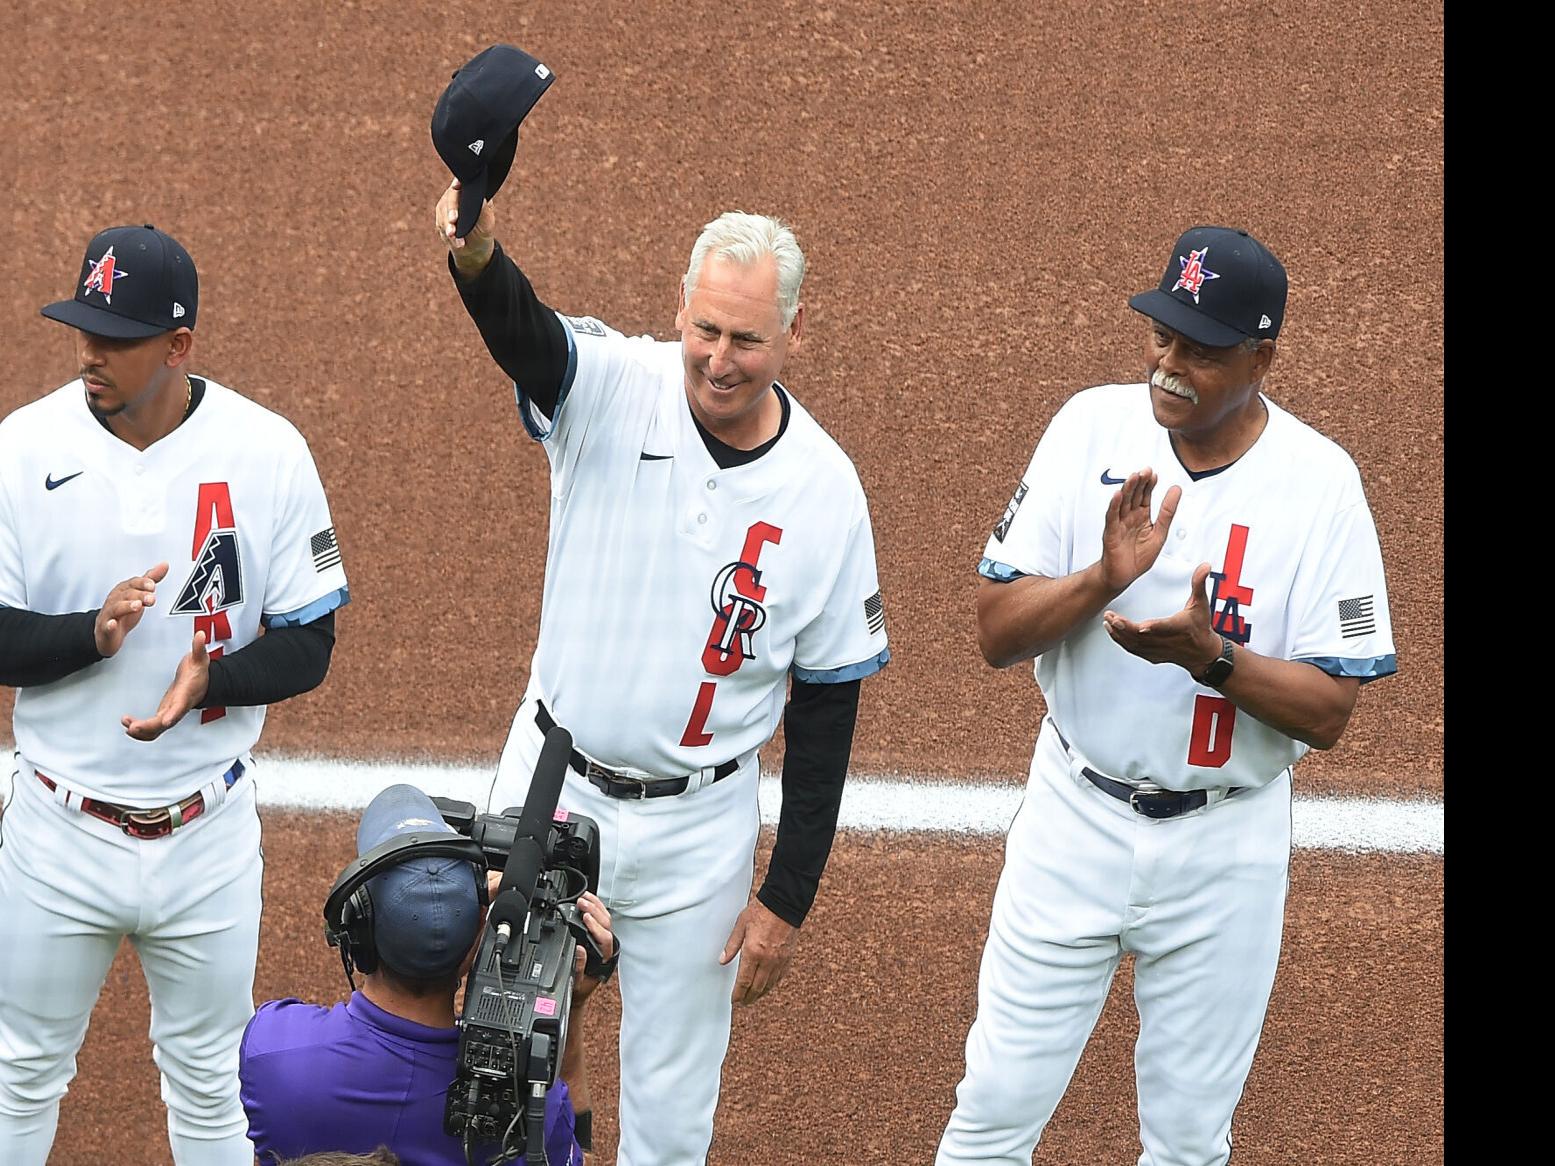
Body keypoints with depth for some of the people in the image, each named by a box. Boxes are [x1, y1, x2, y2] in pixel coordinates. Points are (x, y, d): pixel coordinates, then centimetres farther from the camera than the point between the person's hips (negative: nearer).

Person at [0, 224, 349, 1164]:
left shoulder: (267, 453, -8)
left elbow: (307, 646, -4)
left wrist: (211, 679, -24)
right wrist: (92, 632, -26)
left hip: (207, 833, 0)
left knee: (208, 1084, 14)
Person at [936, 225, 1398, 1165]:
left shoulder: (1320, 486, -13)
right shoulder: (1093, 429, -8)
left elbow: (1330, 712, -12)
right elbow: (997, 630, -8)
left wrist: (1209, 656, -29)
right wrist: (1104, 578, -26)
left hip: (1225, 844, -1)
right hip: (1077, 816, 1)